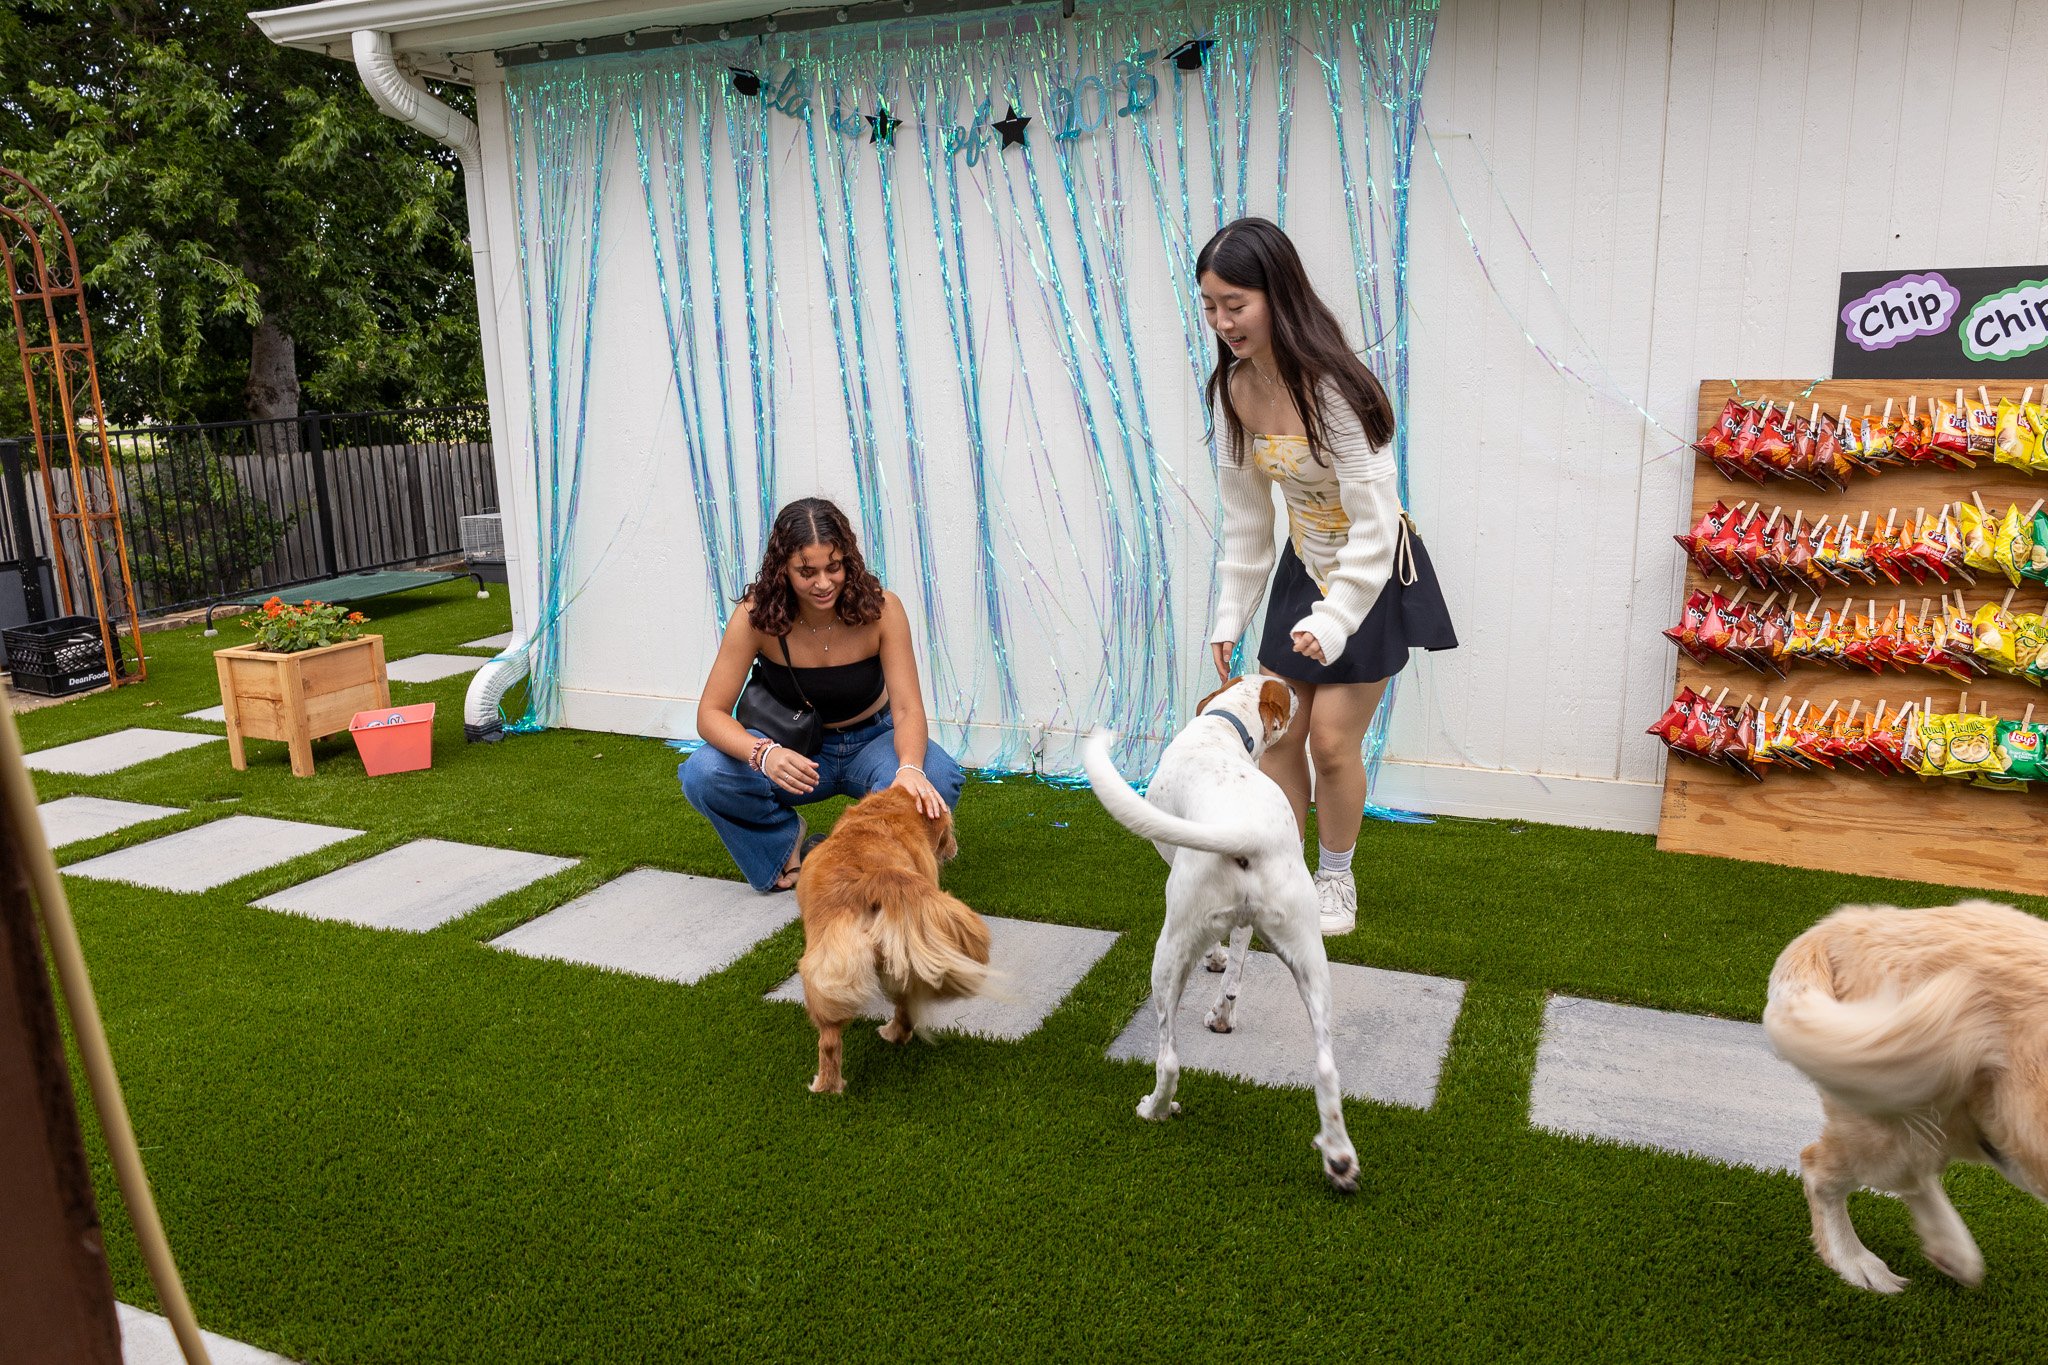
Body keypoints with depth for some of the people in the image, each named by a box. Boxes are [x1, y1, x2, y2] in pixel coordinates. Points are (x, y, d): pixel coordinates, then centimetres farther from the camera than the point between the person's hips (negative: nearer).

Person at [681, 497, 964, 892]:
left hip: (870, 741, 0)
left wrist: (910, 768, -47)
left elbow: (907, 708, -24)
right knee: (702, 775, -28)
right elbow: (711, 713, -21)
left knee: (938, 783, -34)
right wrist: (763, 754, -43)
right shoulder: (757, 616, -21)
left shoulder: (880, 608, -21)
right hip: (796, 752, 1)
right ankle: (787, 840, 2)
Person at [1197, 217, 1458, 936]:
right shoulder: (1234, 388, -7)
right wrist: (1230, 616, 0)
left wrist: (1336, 619, -28)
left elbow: (1374, 520, -25)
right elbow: (1244, 515, 1)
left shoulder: (1332, 386, -27)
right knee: (1277, 734, 6)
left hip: (1375, 570, -6)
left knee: (1332, 741, -1)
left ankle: (1336, 880, 22)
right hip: (1303, 565, 6)